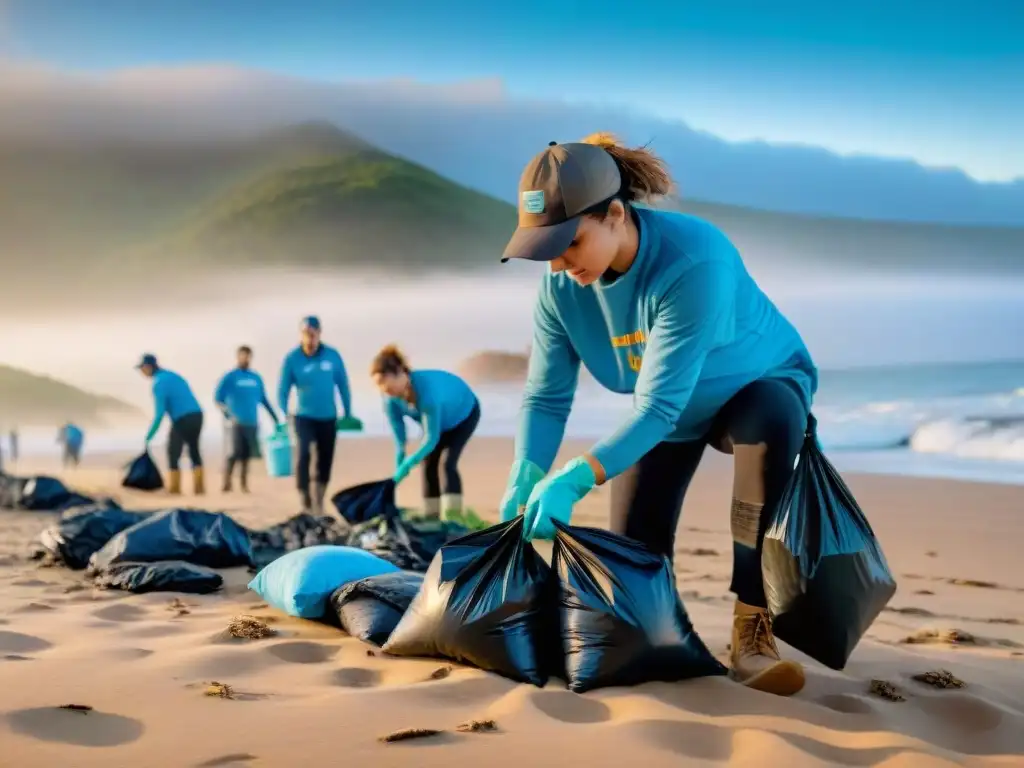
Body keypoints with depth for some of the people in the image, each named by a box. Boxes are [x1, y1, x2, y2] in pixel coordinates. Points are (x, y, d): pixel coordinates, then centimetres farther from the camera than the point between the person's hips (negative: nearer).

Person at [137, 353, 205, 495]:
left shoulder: (159, 383, -9)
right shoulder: (172, 376, 17)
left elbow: (160, 413, -15)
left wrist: (149, 436, -10)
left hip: (183, 420, -8)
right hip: (197, 415, 8)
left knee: (173, 454, 4)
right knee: (194, 451, 19)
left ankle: (174, 488, 5)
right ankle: (199, 487, 21)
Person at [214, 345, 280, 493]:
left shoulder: (257, 378, 10)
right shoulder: (230, 377, -3)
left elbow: (264, 400, 16)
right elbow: (217, 399, -4)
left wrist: (275, 419, 14)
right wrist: (228, 416, -16)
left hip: (252, 423, 4)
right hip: (237, 423, -4)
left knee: (246, 454, 6)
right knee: (235, 452, -11)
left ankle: (244, 484, 16)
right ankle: (226, 482, 0)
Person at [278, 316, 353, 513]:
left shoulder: (332, 355, -7)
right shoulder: (292, 358, -10)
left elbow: (343, 385, 3)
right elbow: (283, 390, -4)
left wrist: (348, 412, 7)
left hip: (328, 418, 2)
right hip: (304, 417, -2)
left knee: (325, 461, 9)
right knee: (304, 454, -22)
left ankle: (318, 504, 26)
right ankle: (305, 502, -14)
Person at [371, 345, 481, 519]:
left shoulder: (426, 388, -44)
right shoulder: (391, 399, -24)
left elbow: (431, 438, -40)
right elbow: (399, 438, -13)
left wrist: (406, 465, -43)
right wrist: (398, 468, -19)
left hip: (464, 413, -6)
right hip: (439, 420, 6)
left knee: (446, 463, -20)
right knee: (429, 466, -5)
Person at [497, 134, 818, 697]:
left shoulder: (693, 261, -42)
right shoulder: (562, 284, -23)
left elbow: (659, 406, -44)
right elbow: (546, 397, -18)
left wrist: (576, 479, -54)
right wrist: (523, 487, -34)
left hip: (759, 383, -5)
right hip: (670, 406, 5)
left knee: (770, 423, -41)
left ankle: (752, 632, -34)